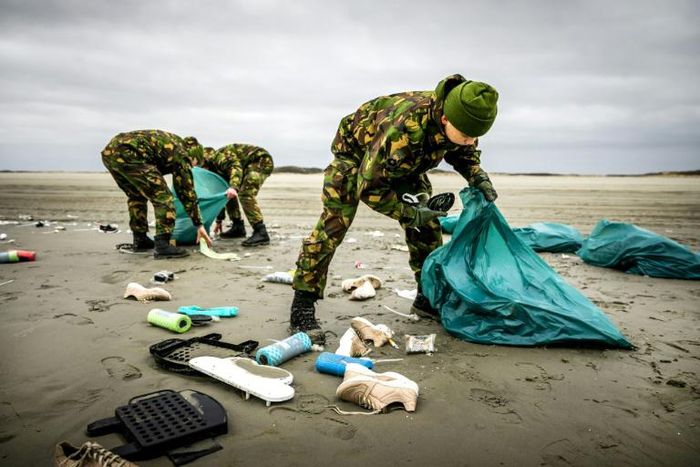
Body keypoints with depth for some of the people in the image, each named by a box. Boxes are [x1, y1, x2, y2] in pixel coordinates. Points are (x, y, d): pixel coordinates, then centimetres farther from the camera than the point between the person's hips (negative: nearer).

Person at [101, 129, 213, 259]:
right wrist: (199, 225, 9)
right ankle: (162, 246, -9)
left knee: (137, 195, 25)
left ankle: (140, 240, 29)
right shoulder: (181, 154, 6)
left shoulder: (171, 142, 29)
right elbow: (187, 191, 5)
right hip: (127, 154, -10)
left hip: (109, 152, 10)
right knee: (162, 196, -4)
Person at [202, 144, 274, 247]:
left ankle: (261, 233, -29)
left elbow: (236, 166, -32)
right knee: (227, 194, 11)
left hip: (262, 160, -10)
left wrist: (233, 187, -49)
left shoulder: (217, 156, -14)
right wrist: (219, 220, 25)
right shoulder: (217, 170, 14)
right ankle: (238, 227, 12)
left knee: (245, 194, -25)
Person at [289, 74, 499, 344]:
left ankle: (428, 297, 15)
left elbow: (464, 153, 3)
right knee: (332, 225, -18)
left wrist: (478, 177, -16)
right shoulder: (402, 131, -45)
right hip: (356, 151, -7)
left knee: (427, 224, 0)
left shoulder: (458, 121, -23)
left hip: (402, 163, 7)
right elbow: (368, 188, -35)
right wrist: (409, 214, -31)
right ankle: (301, 311, -13)